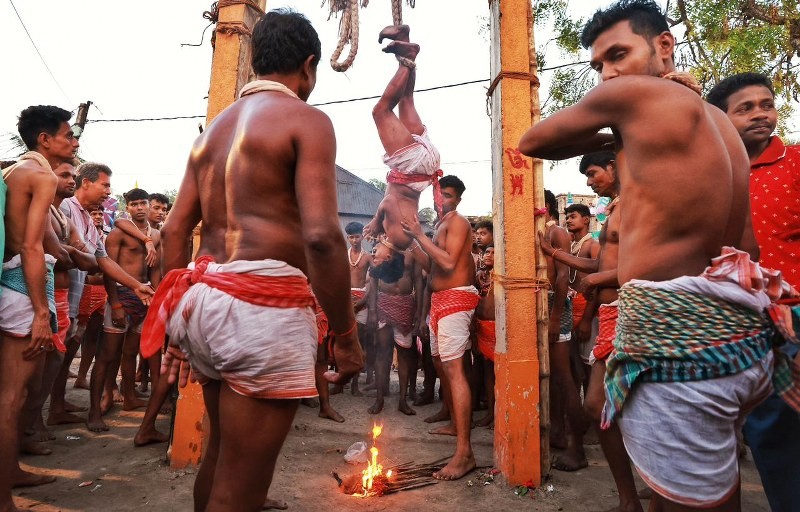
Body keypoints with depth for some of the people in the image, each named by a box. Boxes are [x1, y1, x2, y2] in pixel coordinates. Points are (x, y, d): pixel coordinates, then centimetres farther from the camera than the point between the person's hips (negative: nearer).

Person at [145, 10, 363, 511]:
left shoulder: (215, 126, 18)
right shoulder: (306, 120, -4)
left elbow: (174, 230, 15)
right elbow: (320, 236, -18)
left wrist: (180, 323, 19)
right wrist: (346, 334, -10)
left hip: (204, 300, 9)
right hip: (263, 305, -8)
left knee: (220, 452, 26)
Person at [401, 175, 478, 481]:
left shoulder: (457, 222, -8)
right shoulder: (441, 226, 20)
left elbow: (448, 263, -21)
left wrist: (419, 235, -19)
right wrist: (412, 241, 8)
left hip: (455, 298, -10)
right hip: (439, 300, 10)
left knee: (454, 369, -17)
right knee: (440, 363, 19)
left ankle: (464, 453, -19)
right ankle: (456, 423, 35)